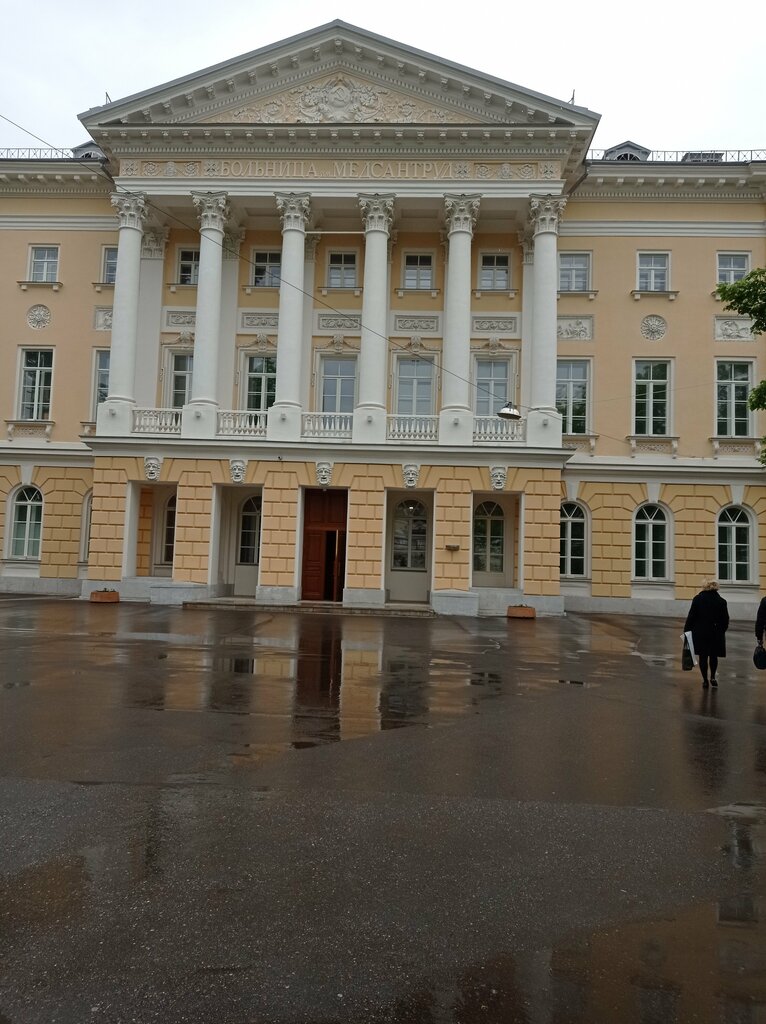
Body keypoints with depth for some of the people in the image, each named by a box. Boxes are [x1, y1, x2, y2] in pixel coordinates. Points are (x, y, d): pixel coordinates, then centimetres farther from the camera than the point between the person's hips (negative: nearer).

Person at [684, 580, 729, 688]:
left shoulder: (697, 599, -5)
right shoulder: (721, 601, -2)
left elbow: (691, 616, -5)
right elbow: (725, 620, 3)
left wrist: (686, 630, 2)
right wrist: (721, 631, 17)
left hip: (700, 633, -1)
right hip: (716, 633, 1)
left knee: (703, 657, 6)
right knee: (713, 656, 17)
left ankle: (705, 680, 9)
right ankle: (713, 677, 14)